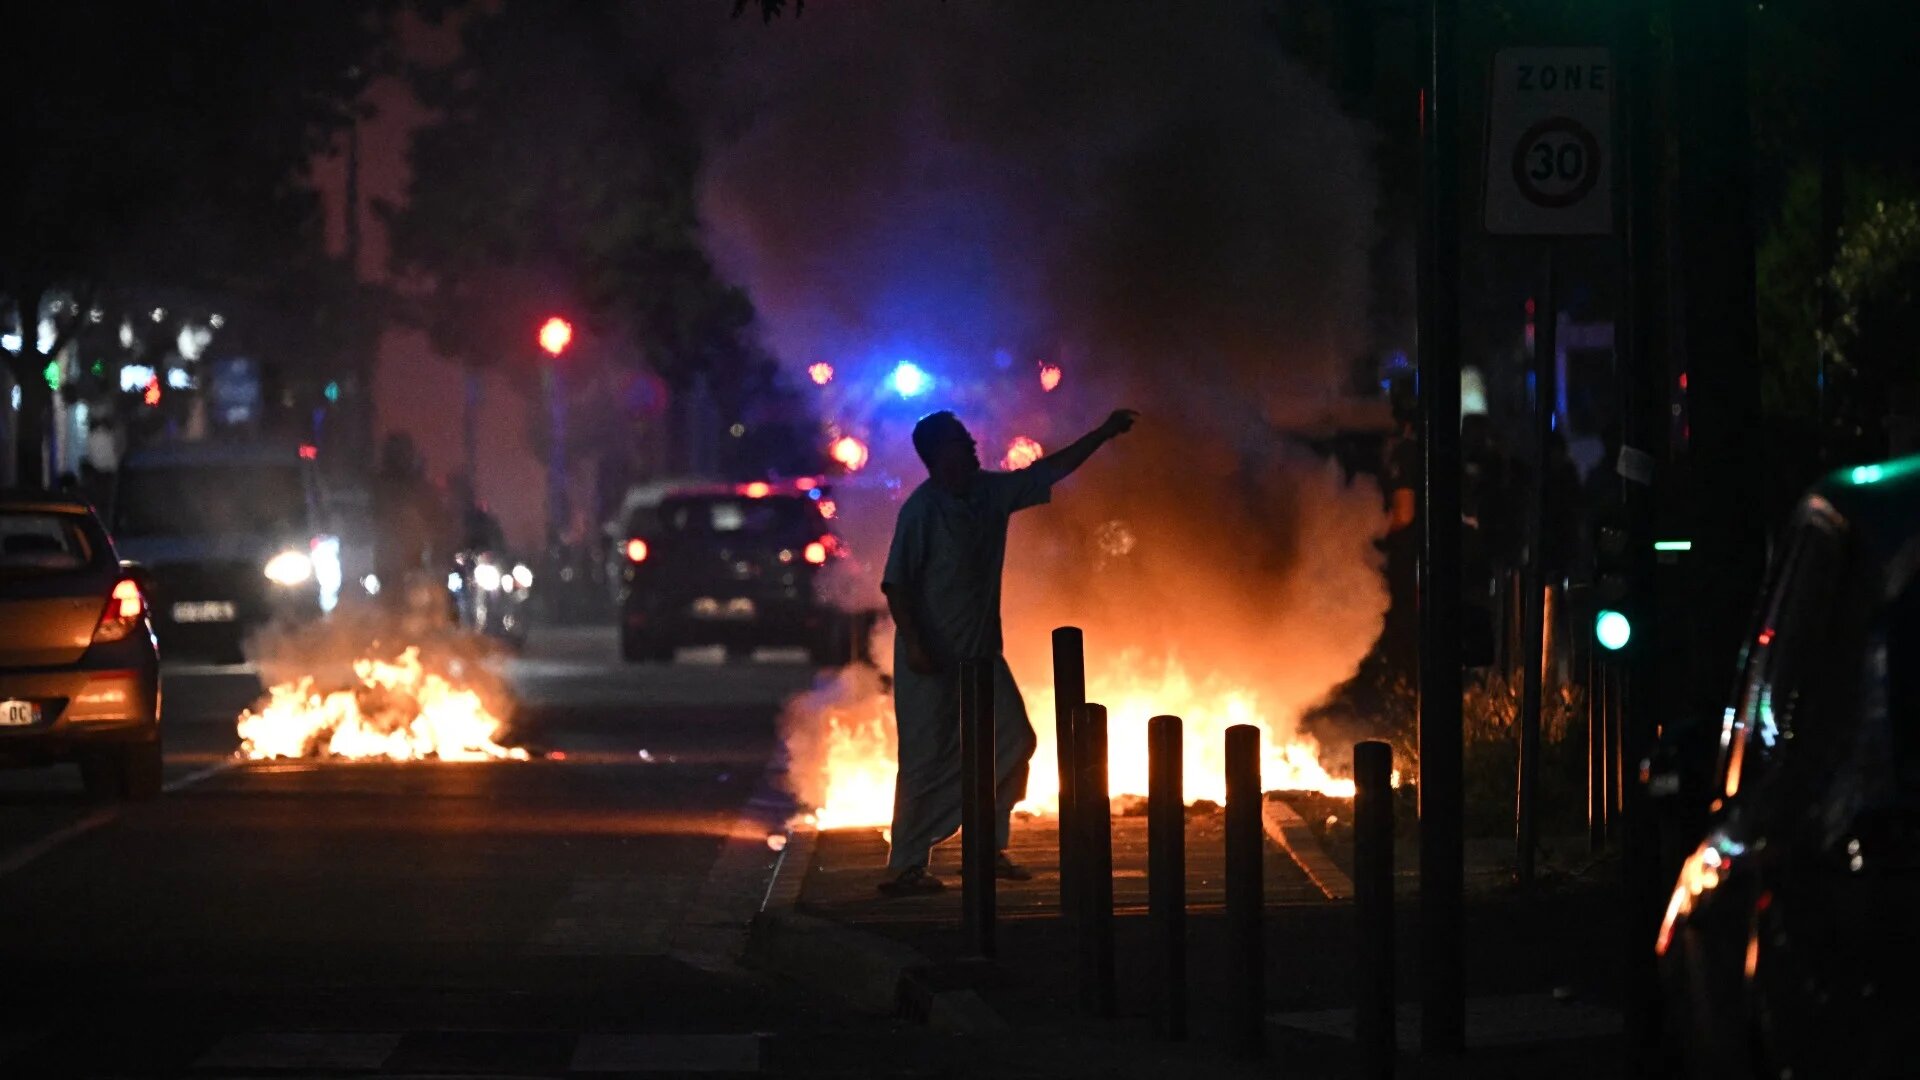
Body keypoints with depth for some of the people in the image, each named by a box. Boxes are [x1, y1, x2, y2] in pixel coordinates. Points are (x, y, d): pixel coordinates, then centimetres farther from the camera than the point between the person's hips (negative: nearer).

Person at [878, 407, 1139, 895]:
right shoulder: (921, 509, -16)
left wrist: (1103, 433, 14)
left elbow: (1050, 470, 15)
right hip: (933, 660, -8)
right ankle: (904, 868, 1)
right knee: (927, 760, -6)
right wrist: (912, 643, -26)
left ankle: (990, 849, 19)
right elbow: (895, 583, -18)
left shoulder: (991, 493, 5)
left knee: (1011, 743, 8)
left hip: (980, 652, 8)